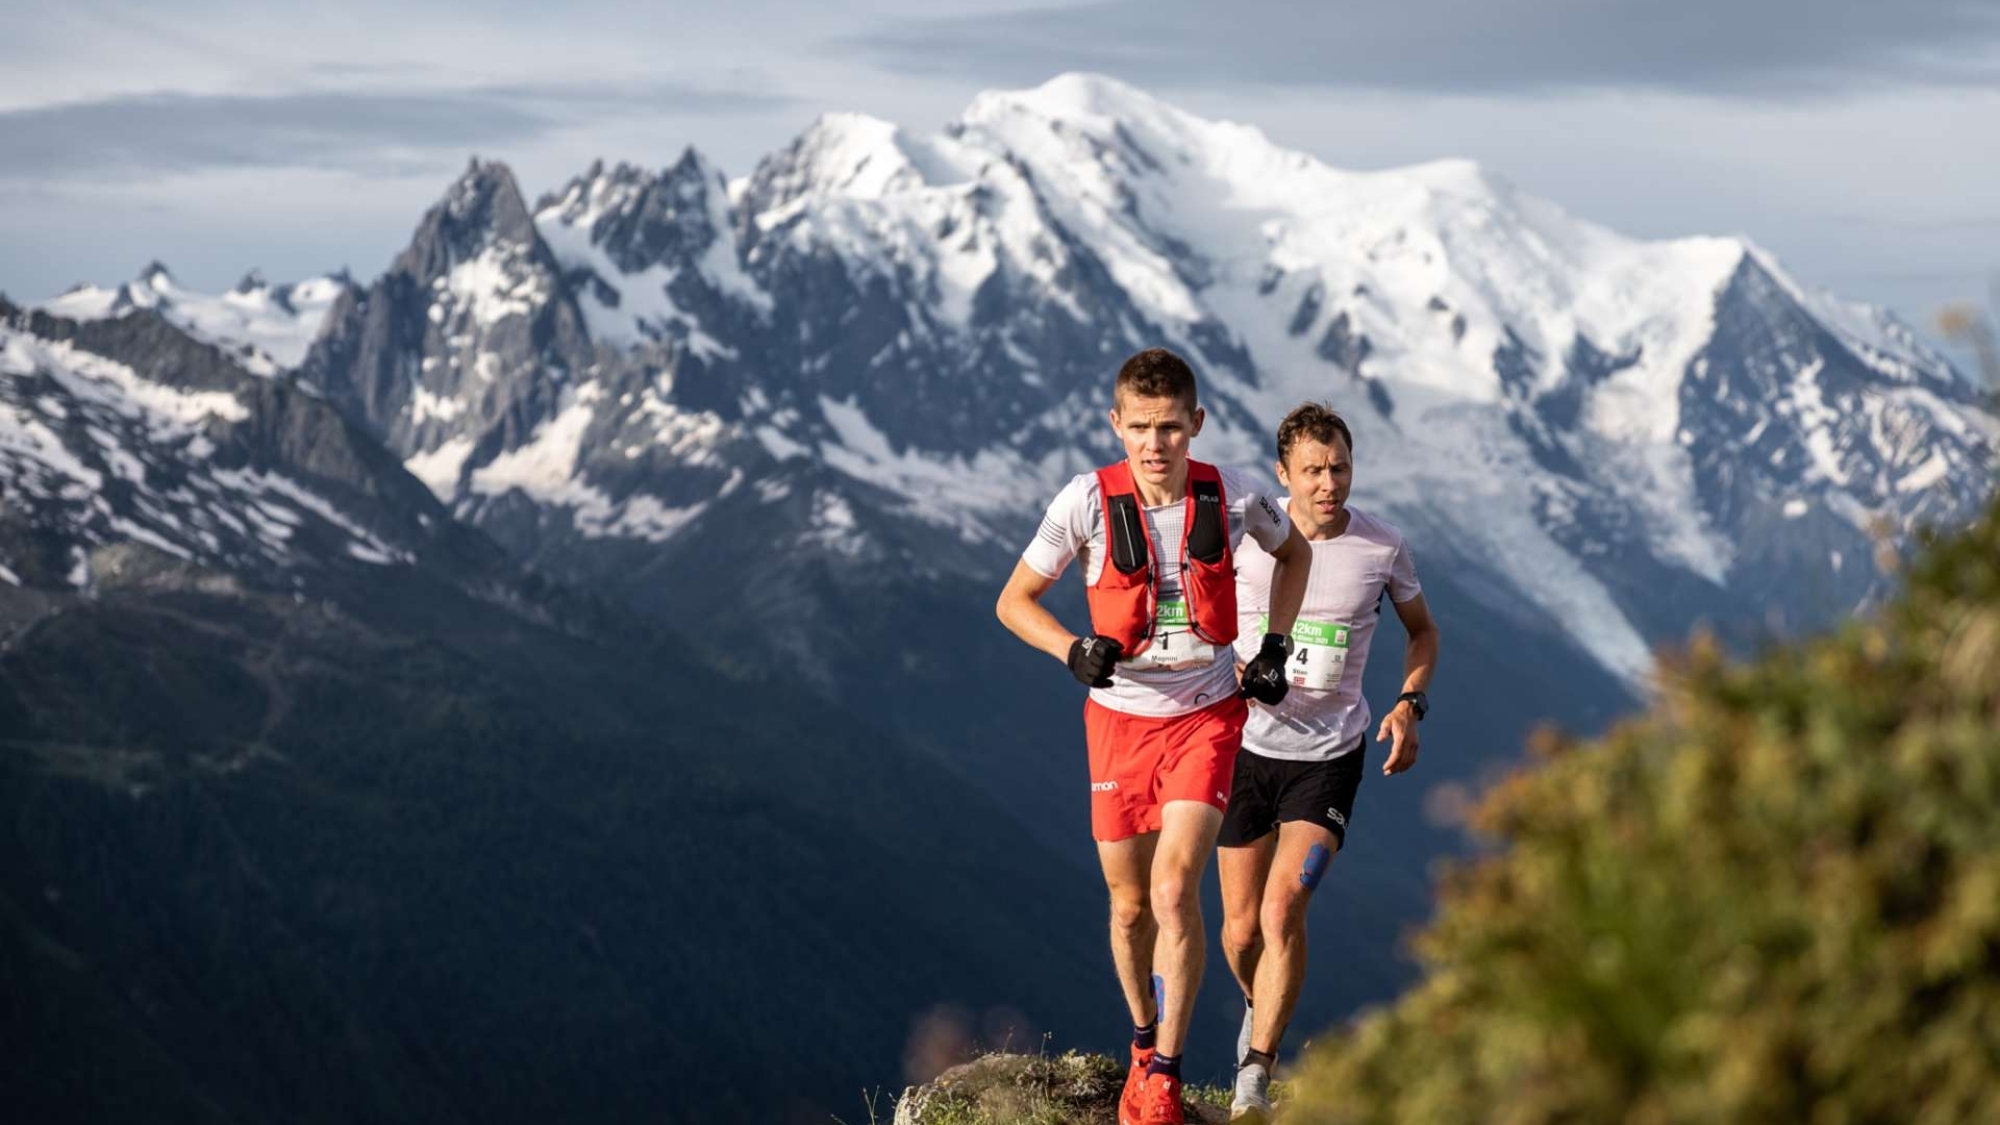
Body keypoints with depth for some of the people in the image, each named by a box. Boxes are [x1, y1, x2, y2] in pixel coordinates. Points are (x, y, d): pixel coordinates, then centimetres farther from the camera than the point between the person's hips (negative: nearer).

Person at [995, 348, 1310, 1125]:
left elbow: (1292, 551, 13)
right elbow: (1014, 601, -2)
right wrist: (1072, 651, -20)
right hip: (1121, 717, 1)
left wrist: (1274, 645, 3)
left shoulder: (1235, 498, -11)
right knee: (1129, 906, 9)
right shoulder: (1088, 502, -14)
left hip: (1207, 716, -1)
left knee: (1174, 891, -17)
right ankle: (1143, 1043, 35)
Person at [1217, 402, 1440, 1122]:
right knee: (1242, 928, 7)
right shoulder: (1245, 535, -9)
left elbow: (1422, 630, 12)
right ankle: (1260, 1008, 42)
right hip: (1247, 745, 1)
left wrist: (1410, 705, -4)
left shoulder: (1382, 548, -7)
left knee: (1283, 909, -20)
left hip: (1328, 757, -1)